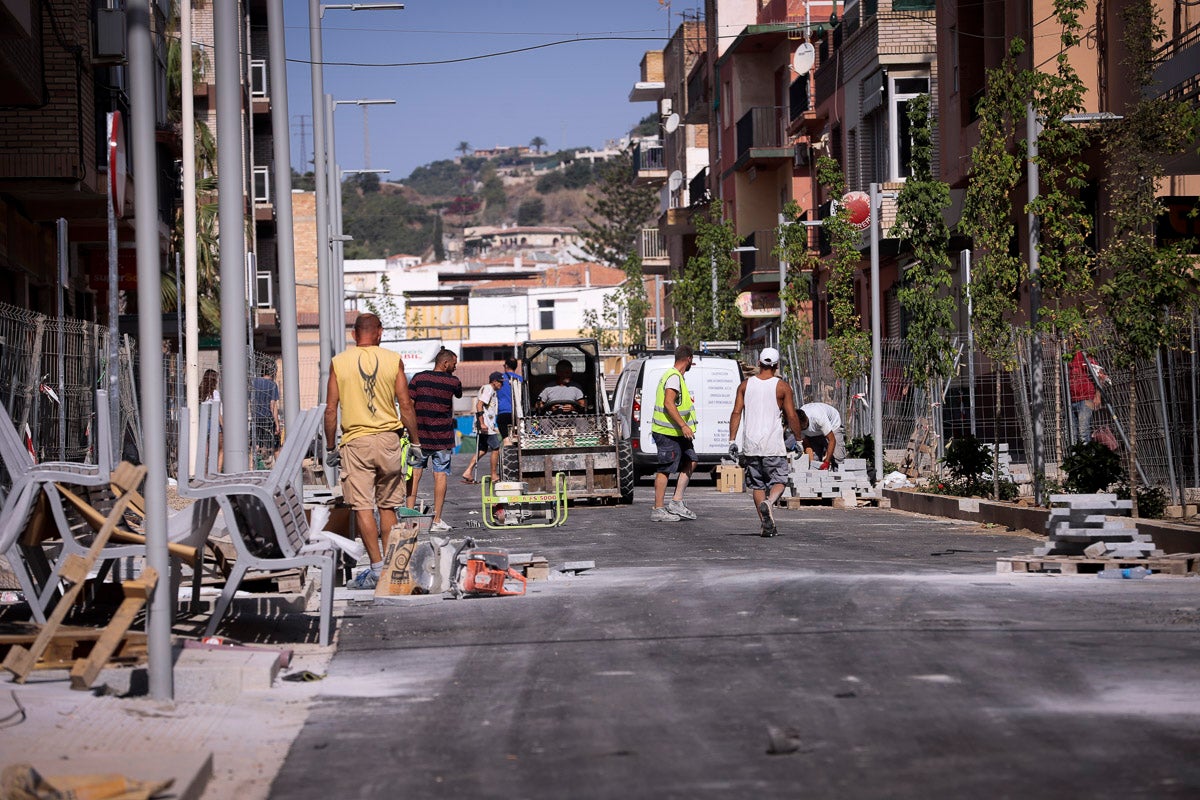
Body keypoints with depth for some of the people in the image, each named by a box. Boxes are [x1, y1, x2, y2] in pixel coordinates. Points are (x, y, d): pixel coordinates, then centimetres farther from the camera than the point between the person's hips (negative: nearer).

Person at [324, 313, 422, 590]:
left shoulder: (339, 362, 0)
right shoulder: (393, 360, 1)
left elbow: (331, 409, 0)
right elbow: (406, 405, 1)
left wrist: (331, 447, 9)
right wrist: (415, 442, 10)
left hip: (355, 441, -2)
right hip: (388, 439, 2)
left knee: (362, 506, -4)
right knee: (387, 506, 11)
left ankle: (377, 567, -11)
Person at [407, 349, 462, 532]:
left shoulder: (418, 378, 1)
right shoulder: (453, 382, -2)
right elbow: (459, 394, 21)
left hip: (419, 435, 2)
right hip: (443, 437, -2)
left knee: (414, 474, 8)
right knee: (440, 475, 2)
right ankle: (437, 520, 1)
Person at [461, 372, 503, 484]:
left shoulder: (492, 390, 22)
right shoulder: (487, 389, -10)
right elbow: (479, 404, -21)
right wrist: (482, 423, -26)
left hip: (485, 425, 10)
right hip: (485, 425, -10)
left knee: (482, 450, 10)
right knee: (496, 448, -2)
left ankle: (468, 472, 4)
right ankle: (494, 475, 4)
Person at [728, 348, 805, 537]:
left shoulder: (746, 385, 6)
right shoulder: (782, 386, -1)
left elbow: (736, 413, 1)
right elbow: (792, 416, -2)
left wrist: (732, 440, 3)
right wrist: (798, 440, 9)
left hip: (750, 444, 3)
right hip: (773, 444, -3)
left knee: (757, 485, 10)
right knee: (779, 481, 5)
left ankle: (767, 525, 4)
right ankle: (768, 502, -26)